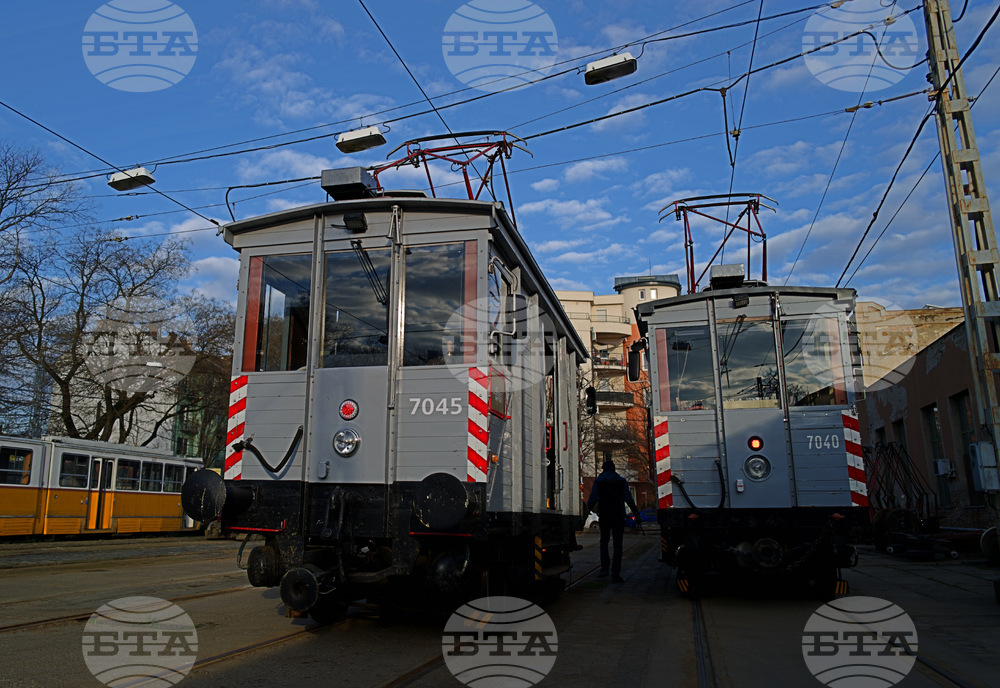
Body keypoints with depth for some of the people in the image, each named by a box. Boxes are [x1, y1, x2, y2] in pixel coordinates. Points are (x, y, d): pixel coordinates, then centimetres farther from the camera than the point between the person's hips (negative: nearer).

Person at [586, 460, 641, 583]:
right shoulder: (621, 481, 1)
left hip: (603, 516, 1)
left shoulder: (598, 481, 2)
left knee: (604, 542, 18)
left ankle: (604, 568, 7)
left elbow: (592, 500, -4)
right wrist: (637, 515, -5)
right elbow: (629, 500, -7)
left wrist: (589, 507, 17)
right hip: (618, 516, -1)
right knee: (617, 544, 2)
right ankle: (615, 574, -5)